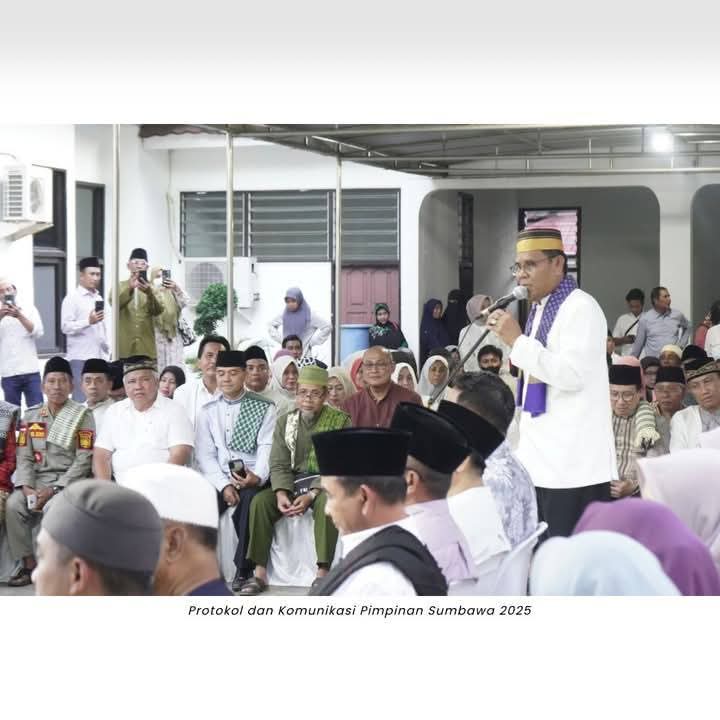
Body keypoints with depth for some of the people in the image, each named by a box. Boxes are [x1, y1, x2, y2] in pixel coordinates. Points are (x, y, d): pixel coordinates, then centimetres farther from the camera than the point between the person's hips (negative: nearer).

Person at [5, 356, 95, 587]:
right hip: (38, 479, 4)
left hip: (70, 480, -4)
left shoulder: (83, 416, -1)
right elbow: (24, 457, 7)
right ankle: (28, 564, -13)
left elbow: (83, 460, -8)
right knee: (13, 505, -24)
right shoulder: (31, 416, 12)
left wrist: (55, 489, -16)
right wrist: (26, 487, -11)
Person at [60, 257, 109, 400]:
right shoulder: (72, 298, -5)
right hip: (80, 358, -6)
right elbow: (65, 327, -12)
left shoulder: (99, 298, 17)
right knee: (82, 399, -8)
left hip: (100, 357, 6)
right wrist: (88, 321, -25)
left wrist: (107, 351, 17)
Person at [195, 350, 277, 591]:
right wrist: (224, 485, -10)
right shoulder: (208, 411, 14)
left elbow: (267, 447, -4)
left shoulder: (264, 408, 5)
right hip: (219, 479, 3)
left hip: (252, 479, -3)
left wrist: (257, 477, -24)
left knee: (249, 500, -35)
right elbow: (204, 454, 6)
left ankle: (243, 571, -25)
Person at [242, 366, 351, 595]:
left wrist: (311, 495, -22)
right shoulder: (285, 422, 9)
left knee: (326, 503, -37)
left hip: (325, 482, -4)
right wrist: (281, 493, -16)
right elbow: (279, 464, 4)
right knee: (260, 501, -21)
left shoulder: (340, 421, -4)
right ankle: (259, 574, -17)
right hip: (292, 481, 4)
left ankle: (322, 574, -32)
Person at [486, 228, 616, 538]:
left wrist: (517, 341, -20)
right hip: (540, 461, 9)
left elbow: (572, 375, -22)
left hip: (573, 465, -9)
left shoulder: (581, 307, -11)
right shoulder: (539, 309, 17)